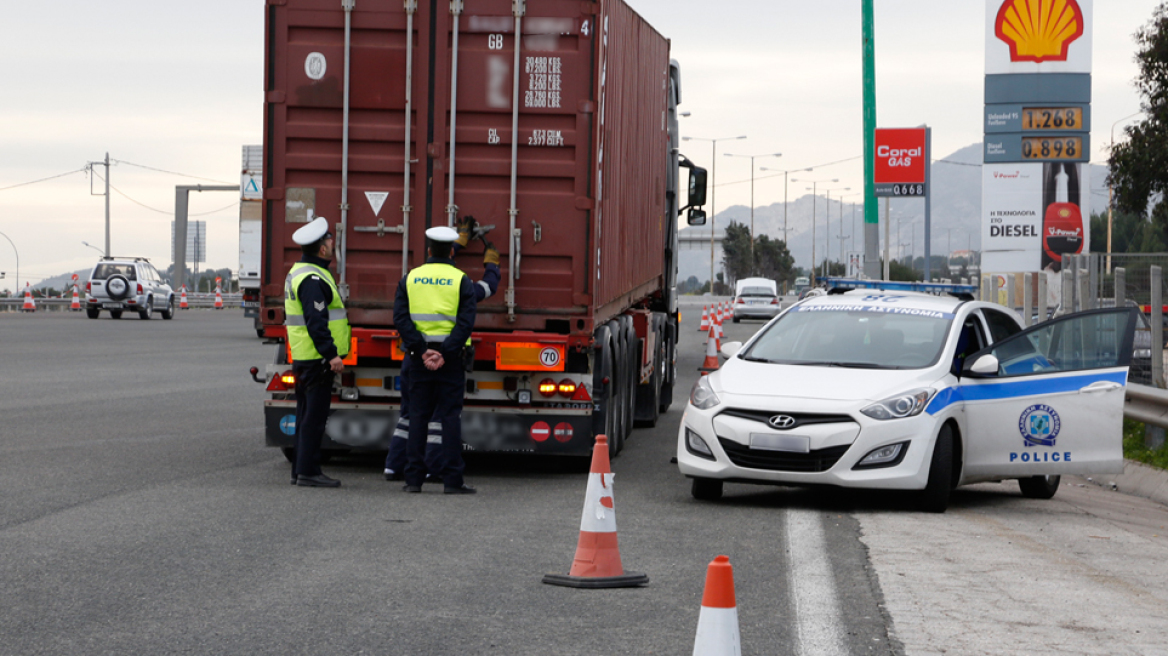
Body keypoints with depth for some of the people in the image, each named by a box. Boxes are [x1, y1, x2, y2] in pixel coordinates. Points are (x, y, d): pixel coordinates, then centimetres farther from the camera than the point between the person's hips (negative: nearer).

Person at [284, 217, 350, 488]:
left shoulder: (299, 272, 17)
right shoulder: (313, 279, -17)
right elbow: (316, 322, -23)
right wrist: (331, 353, -24)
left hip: (303, 356, 10)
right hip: (317, 359, -10)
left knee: (307, 415, 13)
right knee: (314, 415, -7)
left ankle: (301, 470, 17)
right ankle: (308, 471, -6)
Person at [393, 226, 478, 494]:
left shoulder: (410, 279, 5)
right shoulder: (462, 281, -1)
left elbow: (401, 318, -4)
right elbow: (466, 322, -12)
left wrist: (422, 351, -9)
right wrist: (445, 354, -15)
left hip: (419, 356, 2)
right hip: (451, 358, -2)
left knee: (418, 416, 7)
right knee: (450, 417, 0)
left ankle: (413, 478, 5)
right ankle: (452, 480, -3)